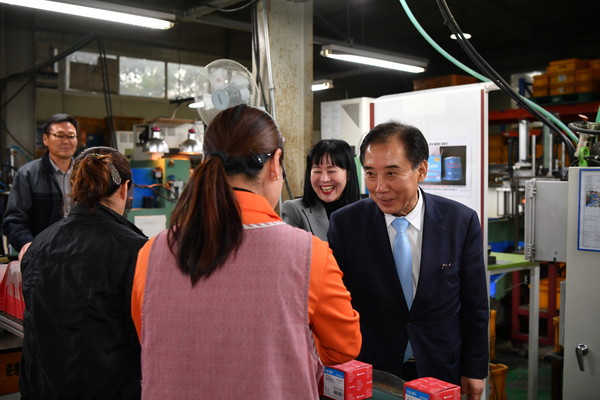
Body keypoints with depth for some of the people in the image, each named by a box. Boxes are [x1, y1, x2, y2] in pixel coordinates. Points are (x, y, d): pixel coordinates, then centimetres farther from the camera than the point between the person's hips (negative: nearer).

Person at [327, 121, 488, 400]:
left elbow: (474, 305, -2)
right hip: (368, 373, -1)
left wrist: (474, 370, 2)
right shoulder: (345, 223, -13)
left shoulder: (462, 221, -11)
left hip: (441, 371, 1)